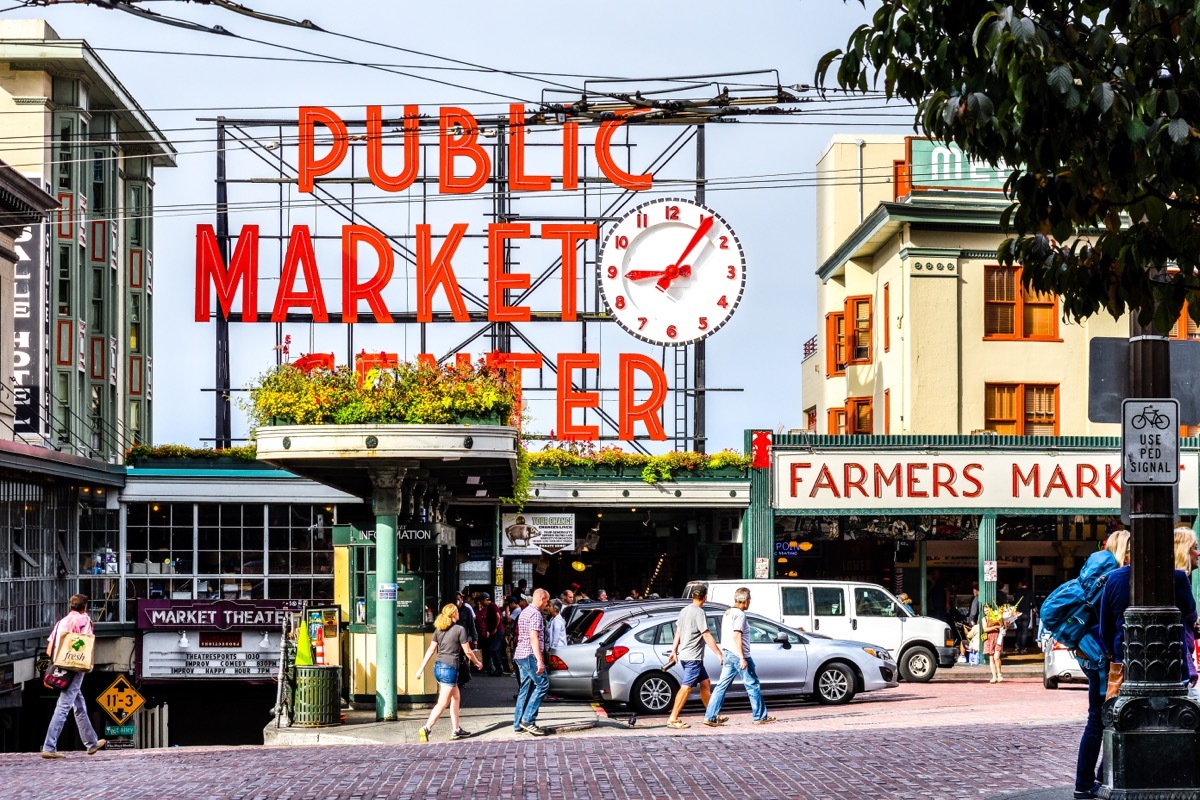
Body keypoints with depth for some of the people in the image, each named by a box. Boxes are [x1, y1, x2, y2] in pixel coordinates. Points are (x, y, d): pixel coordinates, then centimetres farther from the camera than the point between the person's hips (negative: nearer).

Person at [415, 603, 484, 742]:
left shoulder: (438, 630, 10)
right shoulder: (460, 629, -8)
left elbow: (431, 650, 9)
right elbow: (468, 652, -4)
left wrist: (421, 668, 11)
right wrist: (477, 662, 13)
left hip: (438, 667, 7)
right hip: (450, 668, -7)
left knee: (456, 696, 20)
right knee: (442, 703, -7)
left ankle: (456, 730, 22)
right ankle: (426, 729, -20)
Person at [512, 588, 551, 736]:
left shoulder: (524, 612, 20)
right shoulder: (535, 614, -12)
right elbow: (534, 638, -21)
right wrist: (540, 661, -24)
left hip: (520, 655, 10)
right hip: (530, 655, -10)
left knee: (525, 689, 11)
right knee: (542, 684, -9)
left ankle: (518, 724, 10)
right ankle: (528, 720, -15)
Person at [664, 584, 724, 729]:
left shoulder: (684, 610, 11)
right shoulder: (699, 612, -16)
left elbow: (678, 633, 18)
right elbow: (707, 636, -18)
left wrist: (674, 651, 24)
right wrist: (719, 653, -15)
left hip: (684, 655, 10)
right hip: (693, 657, -10)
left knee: (705, 683, 15)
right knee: (686, 687, -8)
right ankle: (673, 719, -9)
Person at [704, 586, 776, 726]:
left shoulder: (727, 613, 15)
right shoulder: (740, 615, -14)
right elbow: (737, 637, -21)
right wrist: (743, 658, -23)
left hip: (727, 653, 9)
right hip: (738, 655, -9)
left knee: (722, 686, 5)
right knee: (753, 686, 3)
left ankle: (710, 717, -2)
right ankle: (760, 716, 10)